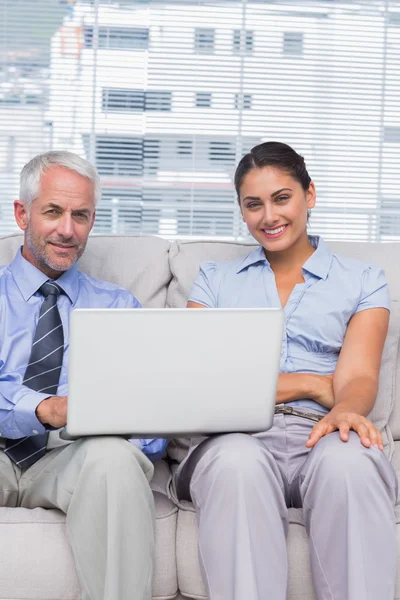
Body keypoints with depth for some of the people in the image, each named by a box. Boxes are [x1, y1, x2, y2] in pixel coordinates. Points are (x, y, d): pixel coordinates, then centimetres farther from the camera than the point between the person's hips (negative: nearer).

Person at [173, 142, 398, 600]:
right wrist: (312, 384, -1)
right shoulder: (215, 279, 23)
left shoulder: (363, 282, 21)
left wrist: (345, 411, -22)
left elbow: (358, 377, 5)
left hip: (320, 435, 0)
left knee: (348, 458, -38)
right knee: (238, 461, -38)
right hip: (235, 436, 0)